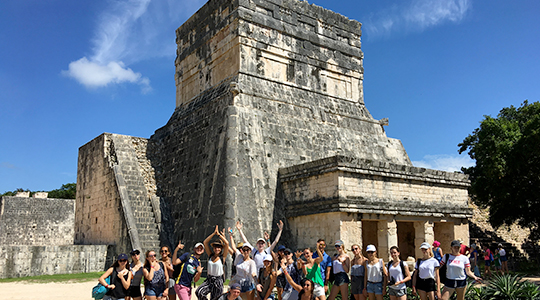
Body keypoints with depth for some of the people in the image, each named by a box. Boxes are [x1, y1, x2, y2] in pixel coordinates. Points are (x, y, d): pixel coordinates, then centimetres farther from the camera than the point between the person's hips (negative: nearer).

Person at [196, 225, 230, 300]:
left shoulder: (222, 257, -4)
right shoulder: (210, 256, 5)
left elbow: (227, 243, -14)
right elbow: (205, 242, 3)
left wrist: (219, 234, -8)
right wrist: (214, 233, -2)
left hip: (218, 281, -3)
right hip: (209, 280, 3)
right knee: (199, 292, -22)